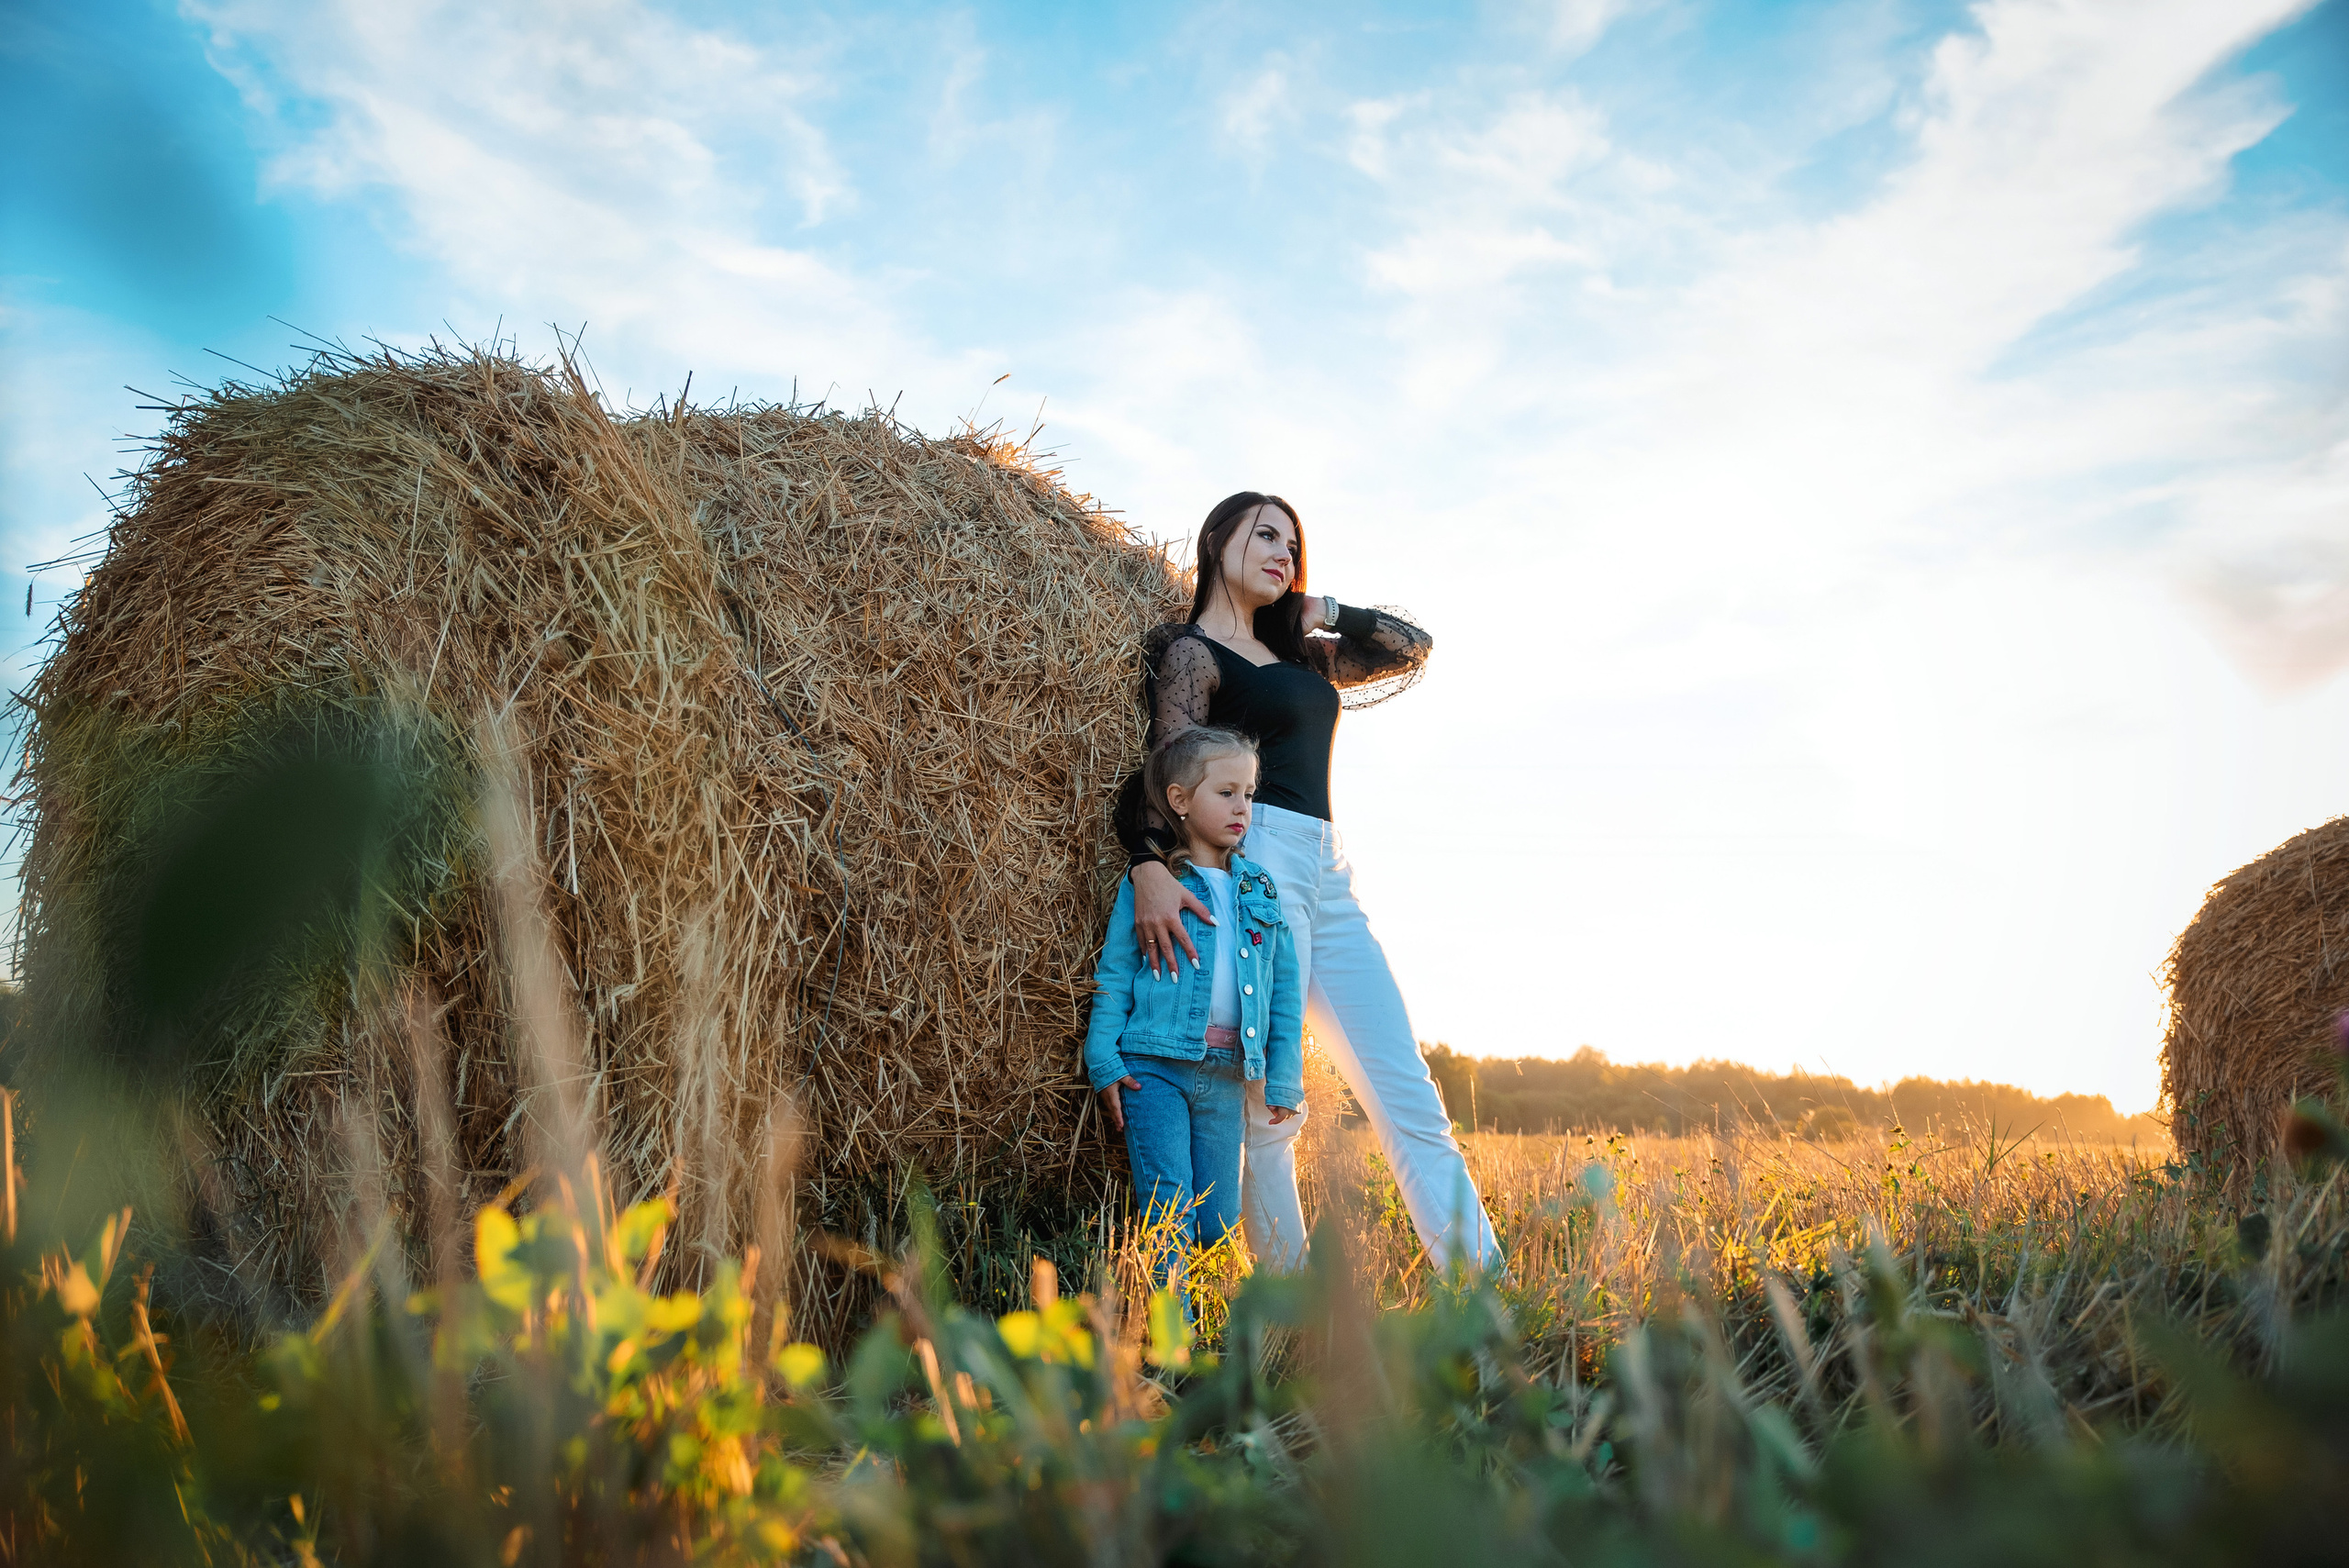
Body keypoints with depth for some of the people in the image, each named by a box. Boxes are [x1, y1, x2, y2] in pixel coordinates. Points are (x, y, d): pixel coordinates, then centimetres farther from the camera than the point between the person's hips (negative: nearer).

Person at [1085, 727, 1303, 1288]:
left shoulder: (1261, 891, 14)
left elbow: (1286, 988, 14)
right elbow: (1114, 973, 0)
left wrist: (1284, 1078, 8)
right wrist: (1105, 1062, -9)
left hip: (1228, 1078, 4)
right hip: (1155, 1066, -4)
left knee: (1218, 1219, 6)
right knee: (1168, 1207, -9)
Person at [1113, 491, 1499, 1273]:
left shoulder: (1301, 656, 24)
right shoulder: (1191, 651, 4)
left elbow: (1413, 646, 30)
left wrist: (1323, 612, 17)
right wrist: (1148, 867, -26)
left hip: (1329, 872, 8)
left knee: (1410, 1095, 1)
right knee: (1269, 1105, -10)